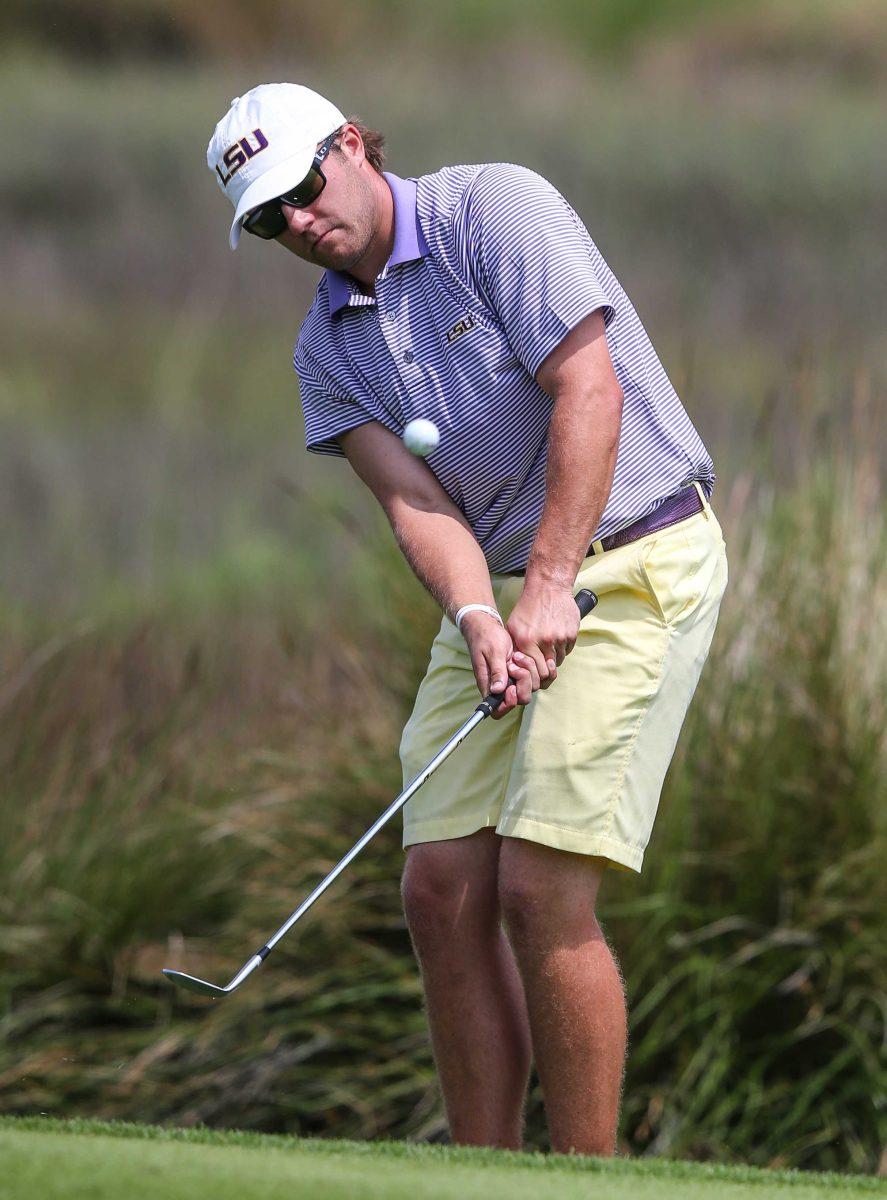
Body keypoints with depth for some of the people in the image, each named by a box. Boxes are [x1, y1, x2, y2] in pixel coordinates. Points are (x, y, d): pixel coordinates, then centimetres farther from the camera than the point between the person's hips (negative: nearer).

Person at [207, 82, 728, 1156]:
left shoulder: (495, 209, -10)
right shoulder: (327, 349, 8)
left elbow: (589, 389, -18)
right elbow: (413, 498, -4)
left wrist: (552, 587, -23)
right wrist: (478, 618, -24)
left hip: (631, 557, -7)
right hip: (496, 591, 7)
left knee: (542, 888, -16)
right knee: (443, 890, -1)